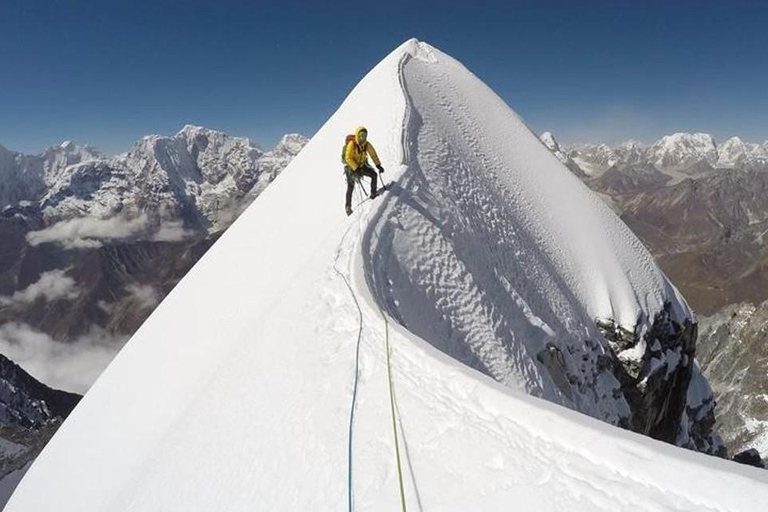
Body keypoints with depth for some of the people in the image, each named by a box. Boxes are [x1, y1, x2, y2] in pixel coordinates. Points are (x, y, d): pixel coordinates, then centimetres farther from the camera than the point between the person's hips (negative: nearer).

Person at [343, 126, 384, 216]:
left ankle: (373, 194, 5)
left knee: (374, 174, -8)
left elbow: (373, 155, 1)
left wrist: (378, 165, -10)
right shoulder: (352, 144, -24)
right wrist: (356, 168, -32)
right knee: (350, 186, -11)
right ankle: (348, 206, -4)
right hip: (351, 166, -5)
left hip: (362, 165, 5)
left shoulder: (367, 145, -9)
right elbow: (348, 158, -26)